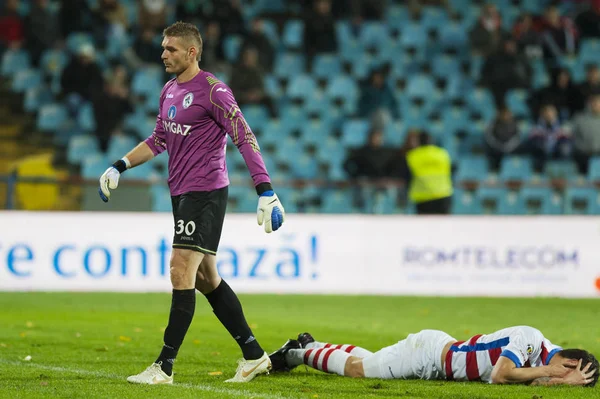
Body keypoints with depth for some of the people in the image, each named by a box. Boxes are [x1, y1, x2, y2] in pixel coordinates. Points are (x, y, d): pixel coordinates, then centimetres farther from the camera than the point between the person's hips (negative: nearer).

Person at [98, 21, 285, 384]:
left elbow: (245, 139, -14)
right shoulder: (169, 91, 13)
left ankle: (165, 367, -11)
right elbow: (158, 140, 25)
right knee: (206, 278, 11)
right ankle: (254, 355, 19)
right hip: (181, 192, 9)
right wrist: (120, 167, 16)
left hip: (206, 193, -9)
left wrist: (266, 191, -20)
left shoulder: (213, 91, -12)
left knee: (181, 272, -13)